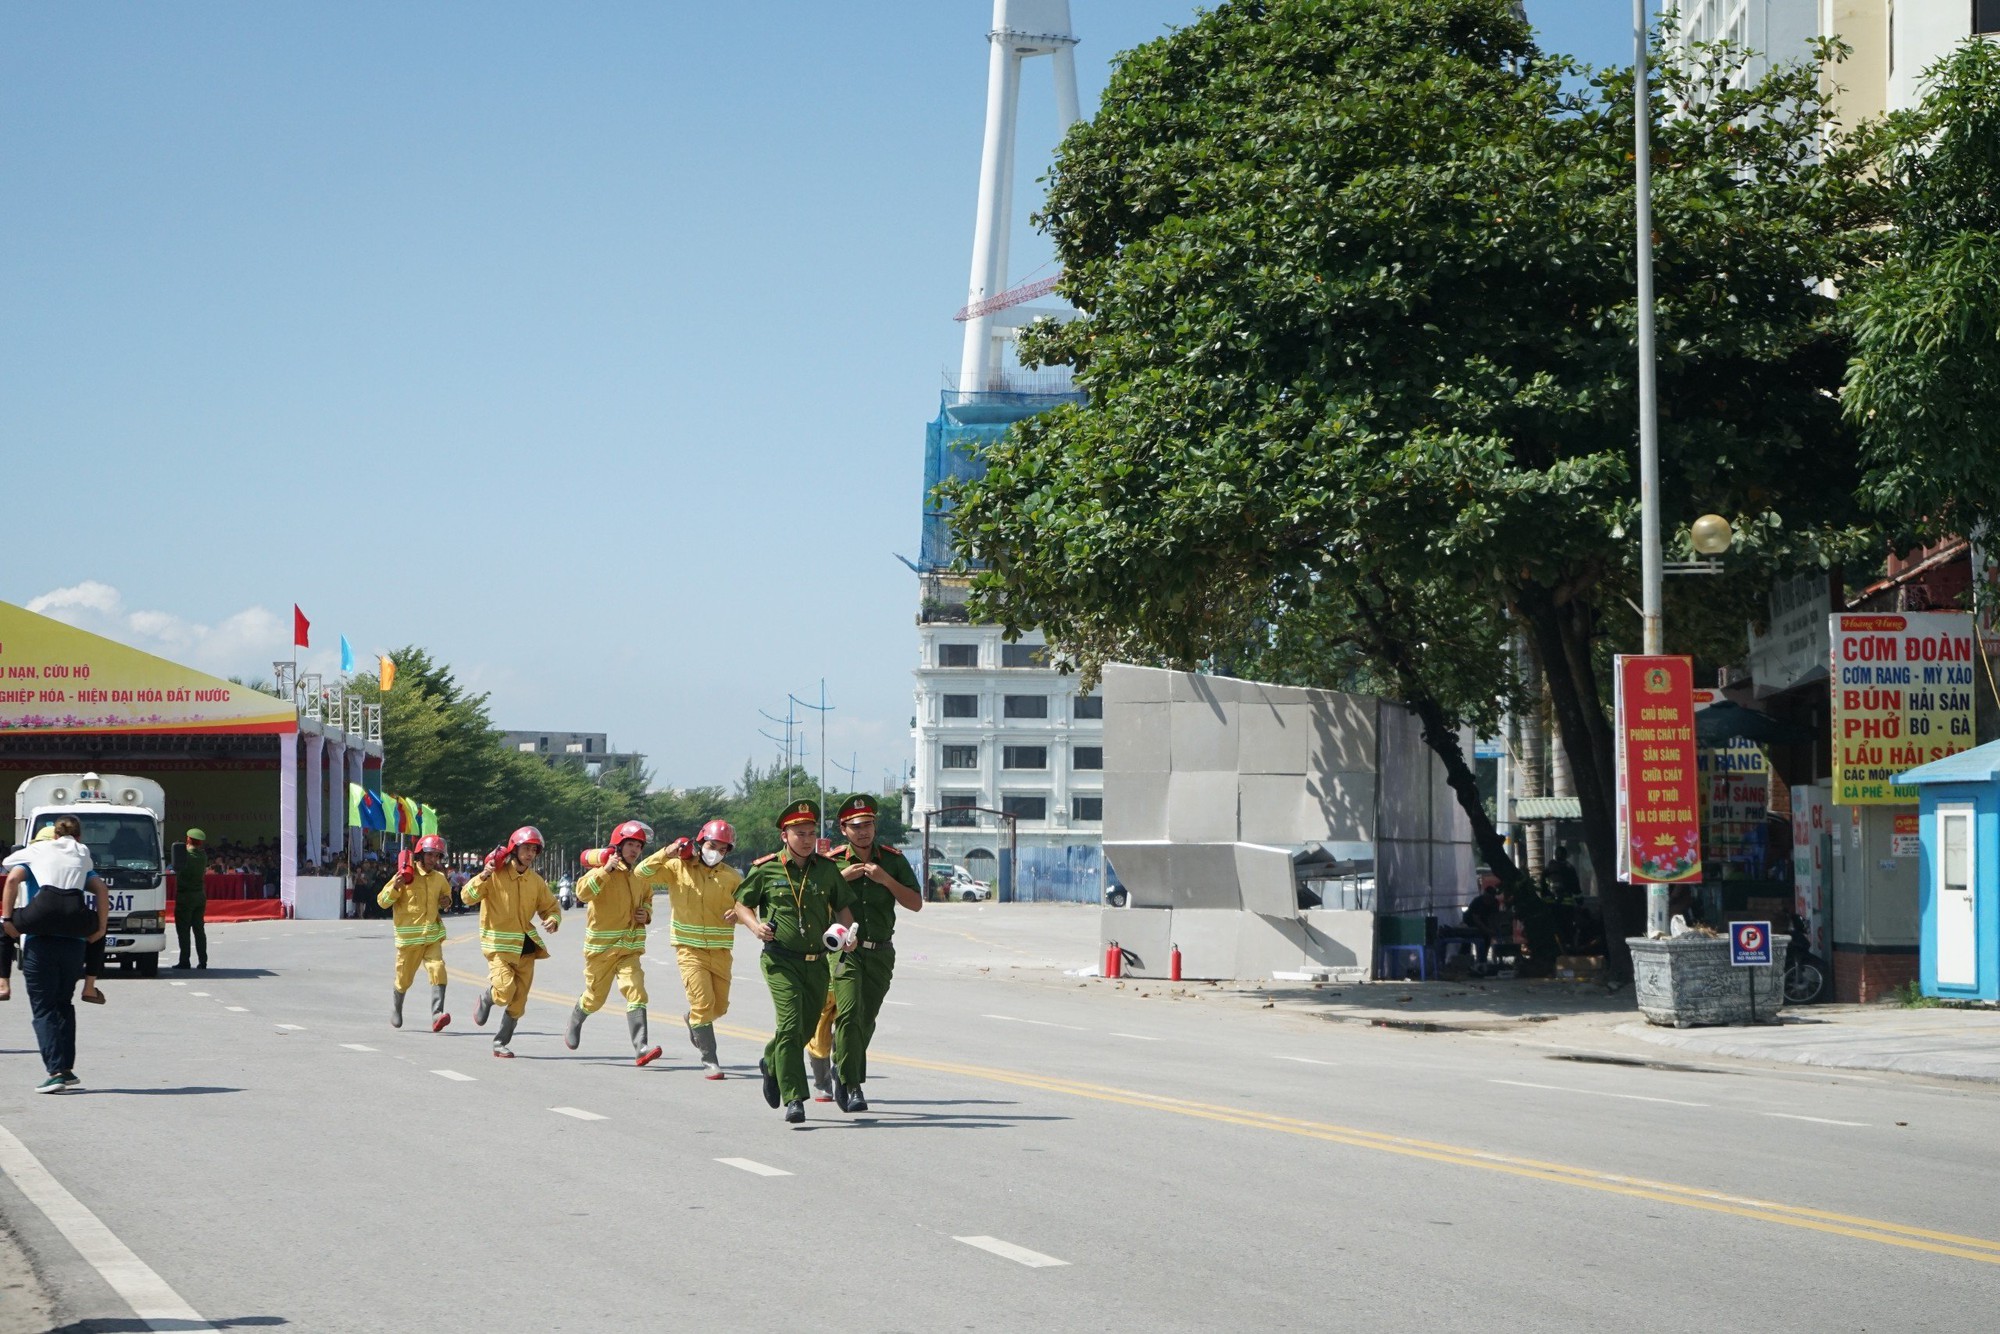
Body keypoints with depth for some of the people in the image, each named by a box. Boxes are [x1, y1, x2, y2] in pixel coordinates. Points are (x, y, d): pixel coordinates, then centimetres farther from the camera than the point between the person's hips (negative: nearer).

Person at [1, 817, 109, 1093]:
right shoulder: (81, 861, 17)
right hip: (74, 941, 3)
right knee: (64, 1004, 19)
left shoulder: (35, 852, 9)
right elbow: (101, 888, 2)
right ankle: (67, 1068, 15)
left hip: (39, 939, -3)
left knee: (43, 1008, -1)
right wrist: (101, 927, 4)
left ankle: (56, 1072, -13)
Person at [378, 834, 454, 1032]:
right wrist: (395, 887, -23)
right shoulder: (406, 875, -7)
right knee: (404, 978, 10)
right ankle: (396, 1009, 39)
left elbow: (447, 895, 29)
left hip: (432, 935, 3)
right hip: (409, 935, -3)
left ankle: (437, 1016, -25)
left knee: (438, 971, -18)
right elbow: (382, 901, -5)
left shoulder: (439, 878, 8)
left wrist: (447, 902, 6)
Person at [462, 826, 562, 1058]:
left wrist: (553, 920, -7)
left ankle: (501, 1043, 21)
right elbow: (468, 897, -14)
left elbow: (552, 906, 16)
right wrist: (483, 876, -29)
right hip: (499, 944, -5)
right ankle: (485, 999, 15)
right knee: (505, 991, -21)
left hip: (525, 947, 5)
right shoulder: (496, 875, -8)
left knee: (518, 1002, 6)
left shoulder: (536, 882, 6)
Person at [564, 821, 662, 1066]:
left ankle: (641, 1049, -21)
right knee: (595, 997, 11)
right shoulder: (602, 872, -9)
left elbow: (647, 898, 28)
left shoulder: (640, 877, 9)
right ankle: (575, 1022, 45)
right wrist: (606, 870, -34)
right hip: (601, 946, -4)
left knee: (636, 993, -14)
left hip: (630, 948, 4)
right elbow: (582, 892, -28)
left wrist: (646, 913, 7)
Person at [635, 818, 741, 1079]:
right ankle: (709, 1061, -6)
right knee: (703, 1002, -13)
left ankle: (693, 1020, 46)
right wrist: (666, 853, -18)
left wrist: (737, 913, -16)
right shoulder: (678, 868, -2)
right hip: (689, 948, -3)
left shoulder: (731, 876, 3)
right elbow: (643, 872, -5)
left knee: (719, 1006, 11)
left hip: (720, 950, 3)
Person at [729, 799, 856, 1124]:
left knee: (806, 1027, 12)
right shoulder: (765, 869, -1)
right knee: (790, 1023, -18)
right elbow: (741, 904, 10)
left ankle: (771, 1064, 43)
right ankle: (794, 1099, -16)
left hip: (817, 962, 4)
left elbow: (843, 906, 18)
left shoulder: (827, 869, 7)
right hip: (781, 960, -4)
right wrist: (755, 925, -10)